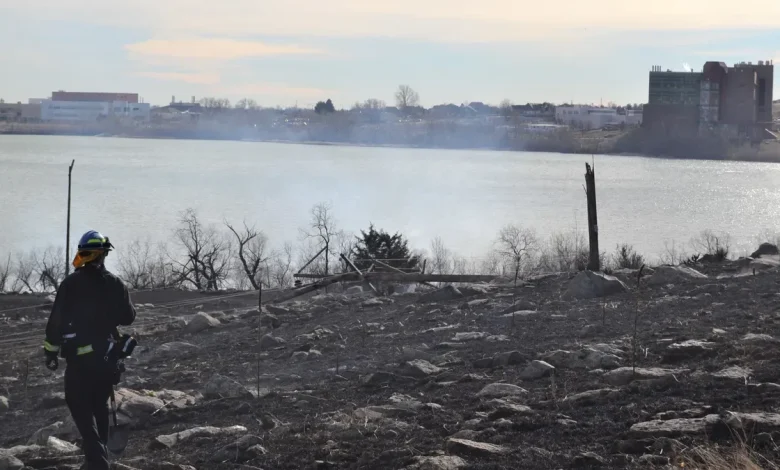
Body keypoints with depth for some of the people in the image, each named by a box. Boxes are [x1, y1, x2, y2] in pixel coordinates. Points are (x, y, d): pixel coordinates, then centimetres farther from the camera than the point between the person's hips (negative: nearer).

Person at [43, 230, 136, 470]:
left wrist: (51, 351, 1)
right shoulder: (115, 284, -1)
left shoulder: (71, 283, -9)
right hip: (107, 356, 4)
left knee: (80, 406, -1)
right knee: (100, 405, 19)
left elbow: (56, 319, -8)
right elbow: (128, 318, 6)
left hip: (79, 359, -3)